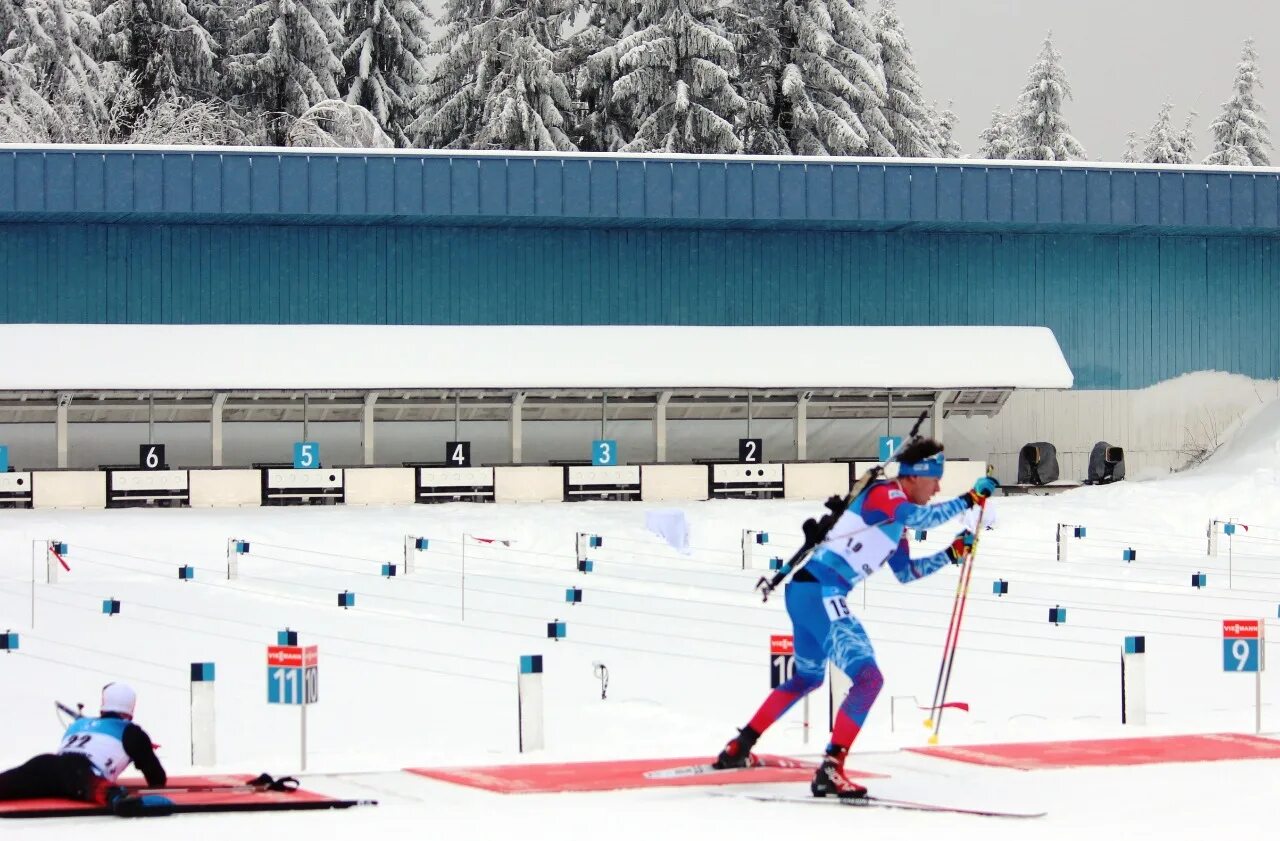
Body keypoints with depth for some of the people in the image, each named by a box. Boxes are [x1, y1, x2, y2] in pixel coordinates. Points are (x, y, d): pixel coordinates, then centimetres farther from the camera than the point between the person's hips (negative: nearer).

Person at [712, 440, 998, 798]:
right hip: (820, 593, -11)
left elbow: (905, 573, 27)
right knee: (868, 677, -18)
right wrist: (971, 498, -21)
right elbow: (924, 517, -28)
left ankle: (737, 749, 37)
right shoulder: (884, 494, -8)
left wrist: (952, 553, 20)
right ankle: (831, 770, -26)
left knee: (808, 678, 30)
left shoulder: (896, 515, 21)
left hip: (804, 592, 11)